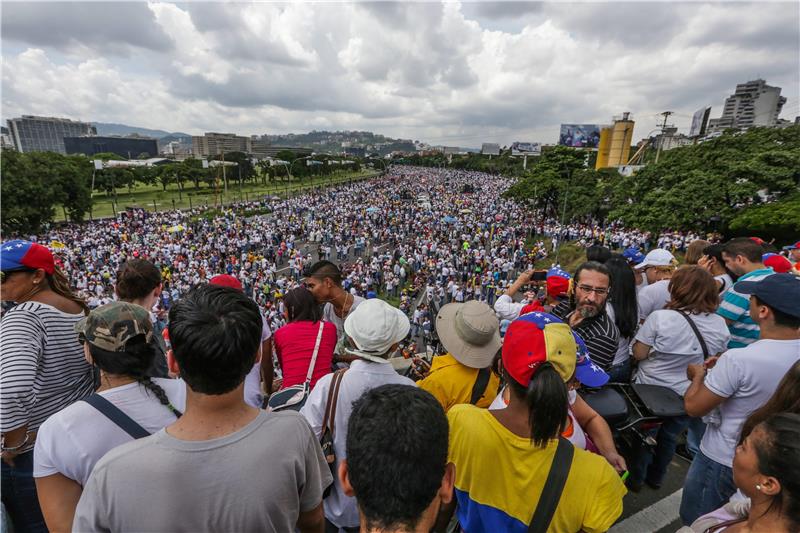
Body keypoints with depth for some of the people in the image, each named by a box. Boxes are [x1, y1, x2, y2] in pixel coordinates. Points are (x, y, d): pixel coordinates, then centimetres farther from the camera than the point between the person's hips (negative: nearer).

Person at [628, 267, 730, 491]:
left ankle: (636, 479, 35)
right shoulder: (720, 324, -10)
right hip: (688, 396, 4)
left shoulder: (660, 317, -25)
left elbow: (639, 353, -19)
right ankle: (656, 477, 42)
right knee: (670, 437, 23)